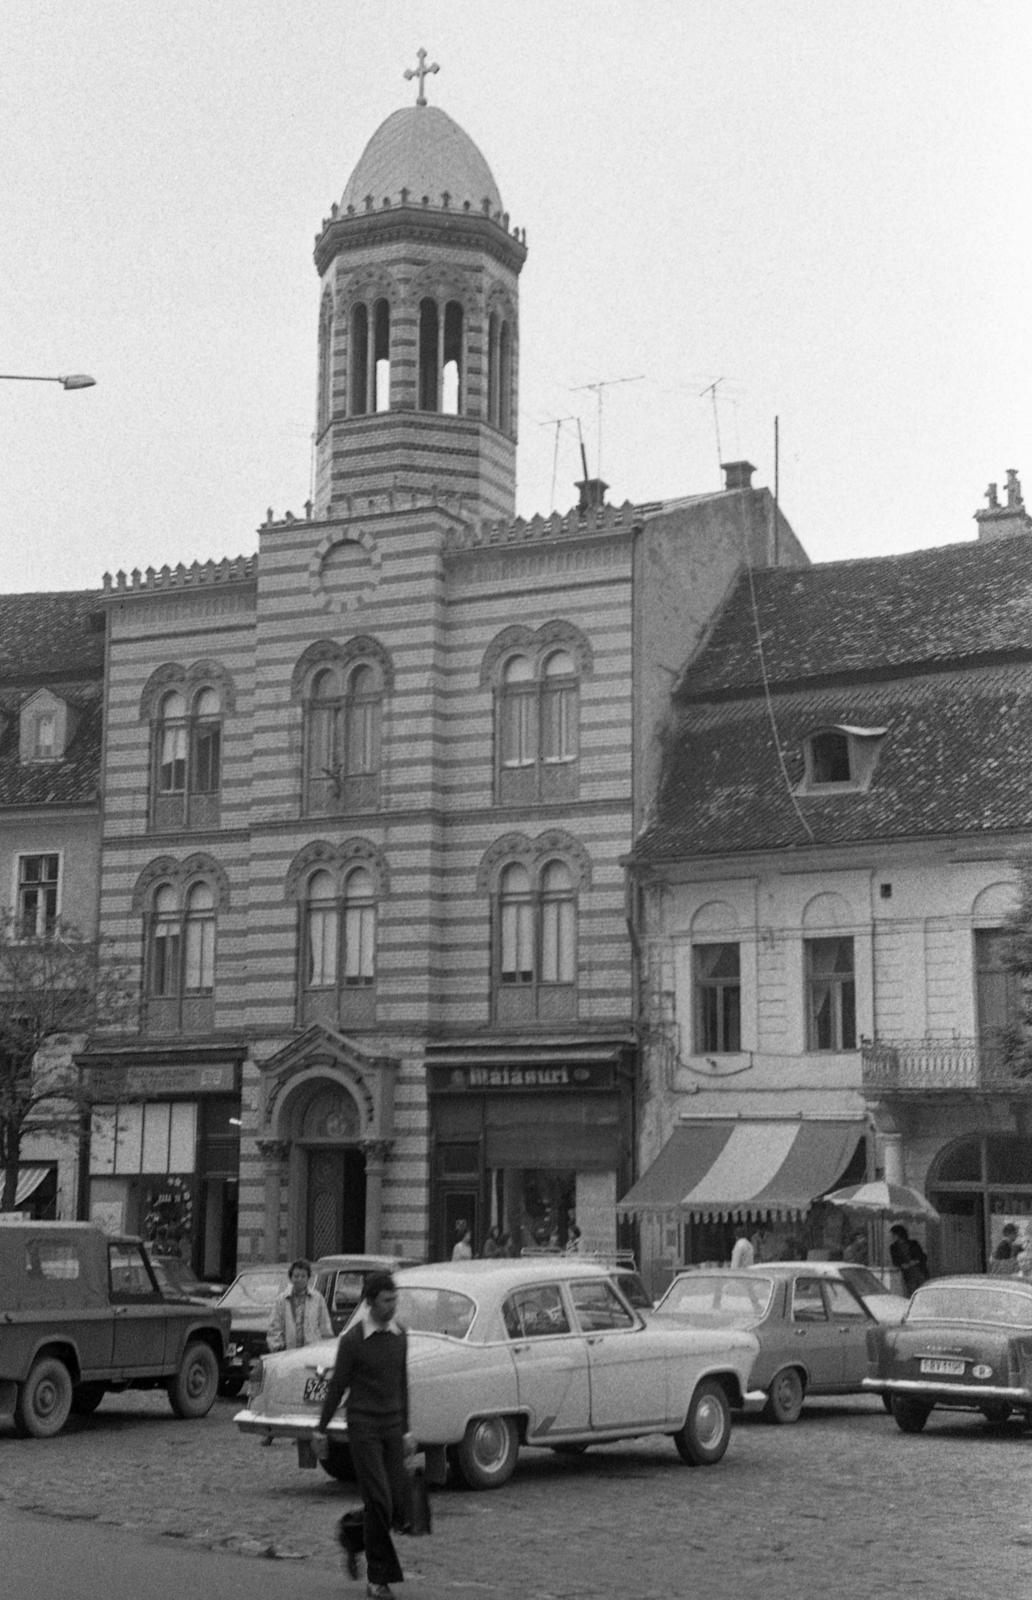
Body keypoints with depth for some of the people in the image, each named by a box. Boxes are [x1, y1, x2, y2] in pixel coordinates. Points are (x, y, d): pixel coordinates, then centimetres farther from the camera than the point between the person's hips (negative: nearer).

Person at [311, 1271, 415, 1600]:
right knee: (379, 1502, -12)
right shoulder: (352, 1340, -12)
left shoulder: (399, 1334, 5)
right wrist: (320, 1431, 2)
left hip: (391, 1427, 5)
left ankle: (352, 1533, 31)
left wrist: (406, 1431, 14)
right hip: (362, 1426, -5)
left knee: (396, 1508, 2)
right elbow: (336, 1386, -4)